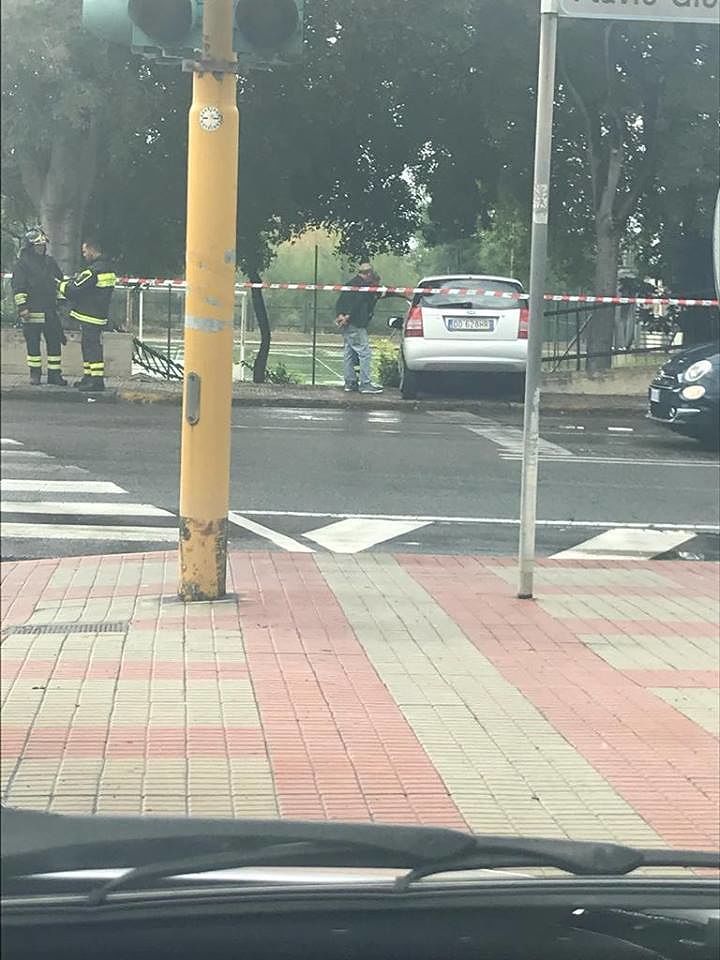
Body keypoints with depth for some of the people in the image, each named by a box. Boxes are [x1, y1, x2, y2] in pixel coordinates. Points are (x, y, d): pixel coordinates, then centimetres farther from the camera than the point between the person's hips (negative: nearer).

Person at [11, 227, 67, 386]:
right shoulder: (22, 263, -3)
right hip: (32, 311, -5)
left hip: (50, 311, 5)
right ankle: (35, 373, 11)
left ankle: (54, 373, 9)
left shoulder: (50, 262, 13)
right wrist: (22, 307, -14)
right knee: (33, 343, 1)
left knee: (54, 342, 4)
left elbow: (60, 281, 22)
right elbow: (18, 288, -8)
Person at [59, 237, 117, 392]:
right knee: (87, 346, 18)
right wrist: (74, 280, 11)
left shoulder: (93, 271, -19)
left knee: (92, 347, -7)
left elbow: (74, 290, -17)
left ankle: (97, 380, -7)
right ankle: (89, 377, 25)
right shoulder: (107, 269, 13)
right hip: (100, 314, 10)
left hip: (90, 316, -10)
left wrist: (62, 285, 3)